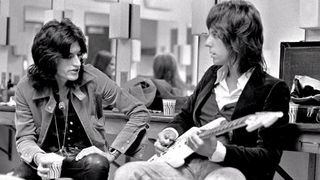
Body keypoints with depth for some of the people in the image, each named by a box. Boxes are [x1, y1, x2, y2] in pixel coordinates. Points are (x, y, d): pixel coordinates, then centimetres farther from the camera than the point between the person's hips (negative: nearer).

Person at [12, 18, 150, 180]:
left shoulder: (92, 78, -12)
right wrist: (39, 157, -29)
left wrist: (111, 153, -16)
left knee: (97, 165, -34)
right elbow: (25, 138, -6)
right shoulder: (26, 89, -8)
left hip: (85, 155, 1)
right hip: (48, 155, -1)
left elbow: (140, 114, -9)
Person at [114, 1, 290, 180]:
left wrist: (216, 150, -25)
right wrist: (172, 132, 6)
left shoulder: (272, 89, -4)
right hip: (189, 161, 6)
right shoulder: (211, 75, 18)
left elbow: (270, 155, -11)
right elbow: (186, 116, 30)